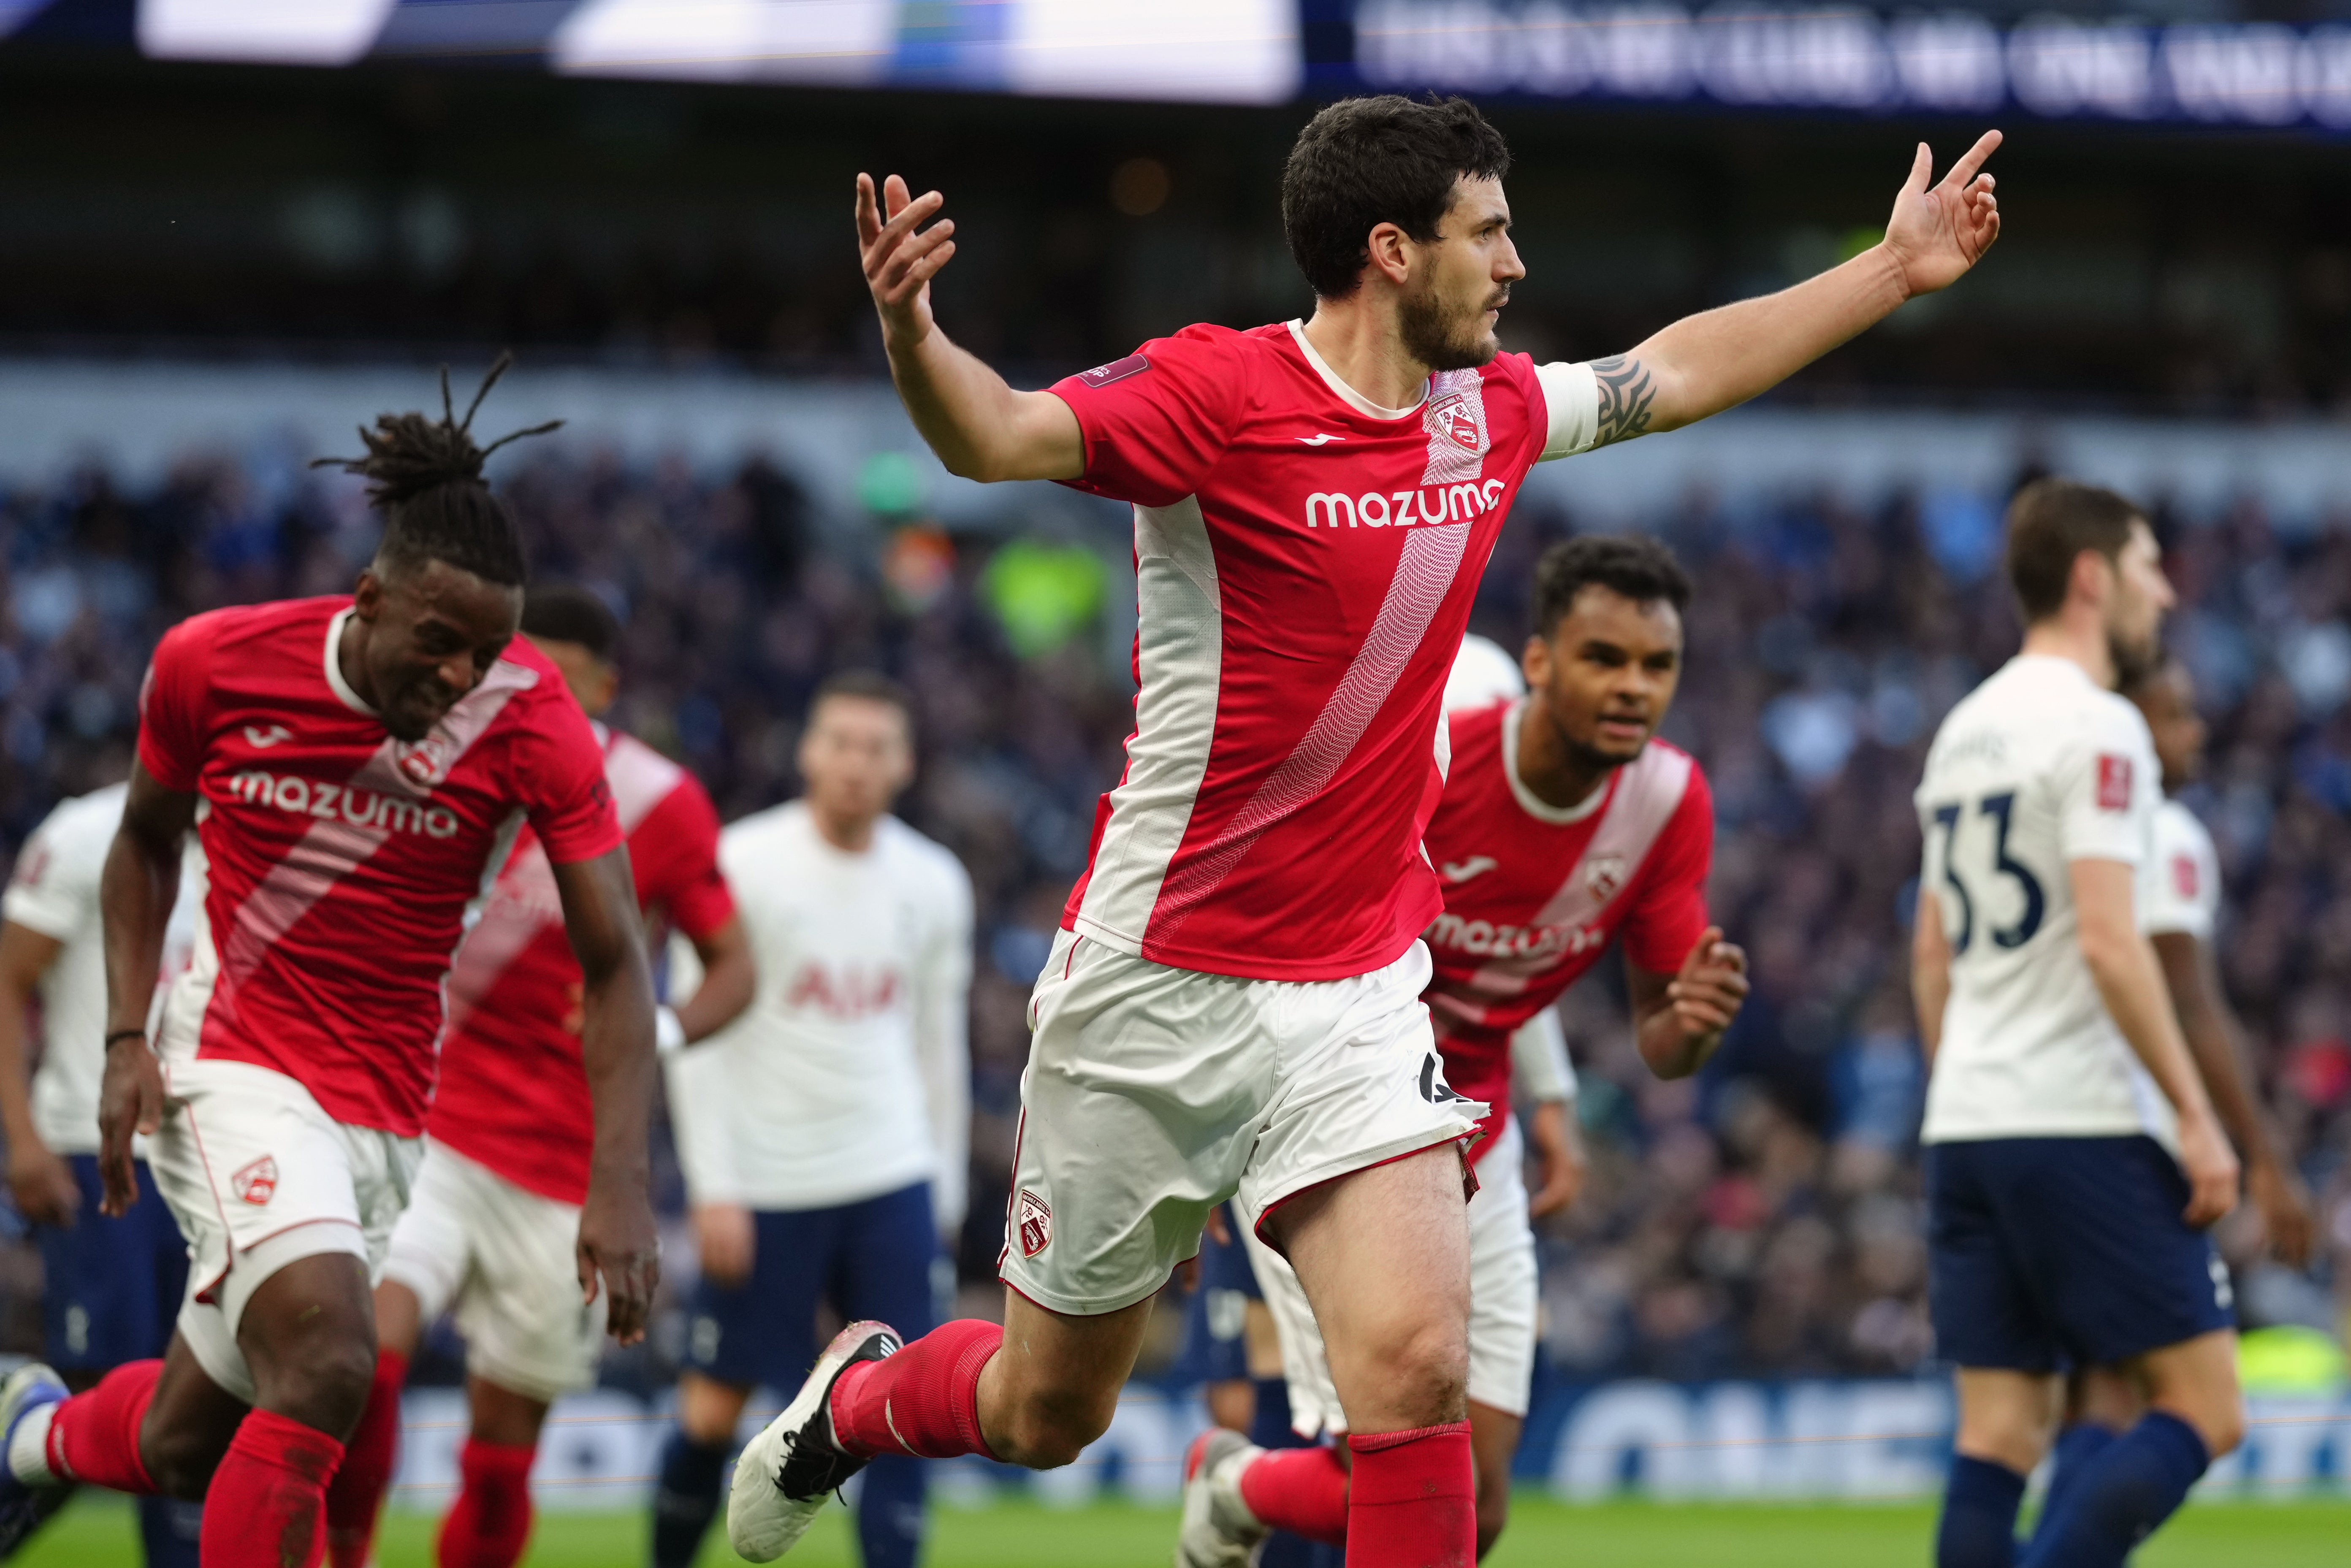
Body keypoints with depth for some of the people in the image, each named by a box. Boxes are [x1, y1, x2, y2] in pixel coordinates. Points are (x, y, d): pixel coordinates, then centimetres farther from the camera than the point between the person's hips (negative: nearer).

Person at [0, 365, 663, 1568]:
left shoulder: (531, 724, -13)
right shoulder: (214, 664, -11)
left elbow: (613, 966, -10)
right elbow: (146, 841, 8)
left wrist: (618, 1185, -21)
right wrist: (128, 1038, -4)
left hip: (388, 1112, 3)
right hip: (235, 1070, -3)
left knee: (185, 1448, 9)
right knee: (327, 1359, -28)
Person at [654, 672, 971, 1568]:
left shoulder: (934, 884, 5)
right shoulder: (743, 863, -7)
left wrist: (946, 1192, 15)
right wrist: (712, 1186, -12)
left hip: (892, 1185, 3)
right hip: (765, 1183, -3)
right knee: (713, 1409, 2)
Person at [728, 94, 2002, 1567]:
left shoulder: (1491, 413, 5)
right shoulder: (1217, 392, -15)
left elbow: (1678, 370, 25)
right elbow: (999, 436, -31)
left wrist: (1894, 271, 30)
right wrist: (912, 336, -52)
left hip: (1357, 993, 4)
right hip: (1153, 988, -4)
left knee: (1419, 1364, -17)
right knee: (1045, 1414, 13)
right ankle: (859, 1397, 46)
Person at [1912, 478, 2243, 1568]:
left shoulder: (1964, 730, 17)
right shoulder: (2096, 726, -9)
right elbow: (2107, 940, -17)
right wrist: (2196, 1117, -15)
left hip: (1967, 1130, 8)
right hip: (2086, 1127, -8)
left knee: (2002, 1431, 5)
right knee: (2203, 1412, -4)